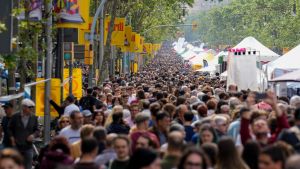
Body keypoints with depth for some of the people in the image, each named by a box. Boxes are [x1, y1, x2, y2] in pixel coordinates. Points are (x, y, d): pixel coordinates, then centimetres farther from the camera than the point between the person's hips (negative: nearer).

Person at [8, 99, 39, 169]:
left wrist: (33, 135, -11)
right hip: (16, 146, -2)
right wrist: (12, 138, -5)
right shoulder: (15, 117, -2)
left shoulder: (34, 118, 3)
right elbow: (10, 129, 8)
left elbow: (37, 130, 9)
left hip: (28, 147, 2)